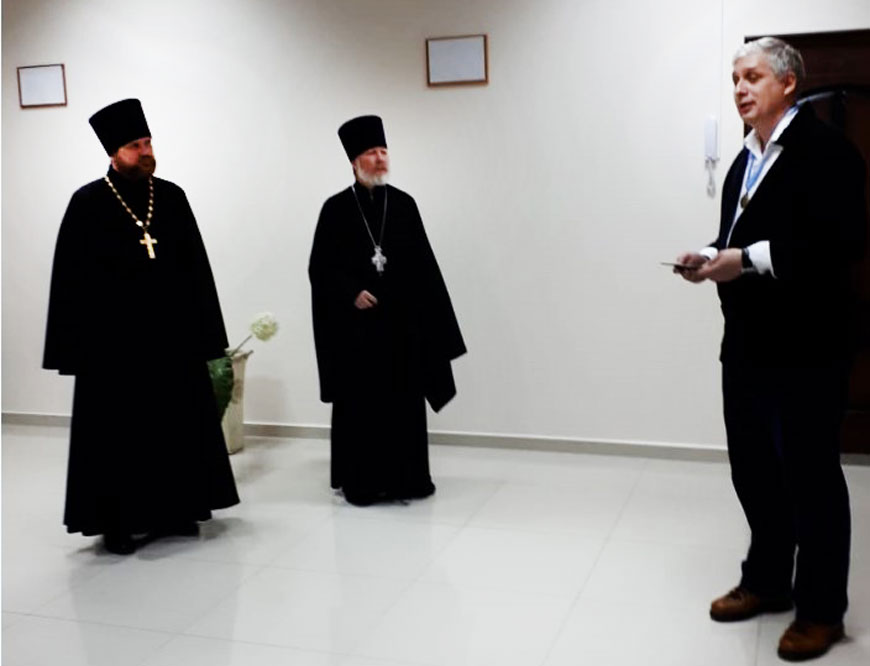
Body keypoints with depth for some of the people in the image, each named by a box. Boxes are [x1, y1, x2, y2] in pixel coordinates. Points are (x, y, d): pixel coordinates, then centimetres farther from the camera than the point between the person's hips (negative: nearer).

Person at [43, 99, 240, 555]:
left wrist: (203, 332, 3)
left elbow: (197, 267, 6)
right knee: (119, 432, 5)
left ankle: (177, 510, 27)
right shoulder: (88, 203, -5)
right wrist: (76, 346, -9)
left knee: (177, 426, 12)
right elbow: (71, 280, -5)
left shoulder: (172, 197, 5)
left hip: (172, 333, 4)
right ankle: (117, 523, 17)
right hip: (114, 339, -3)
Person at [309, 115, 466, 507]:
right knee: (360, 401, 3)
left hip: (402, 318, 3)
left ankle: (406, 478, 19)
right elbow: (320, 268, -3)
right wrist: (352, 293, -16)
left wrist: (428, 314, 2)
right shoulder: (337, 208, -1)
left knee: (404, 398, 7)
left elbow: (423, 264, 6)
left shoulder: (404, 204, 6)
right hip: (355, 322, -2)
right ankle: (361, 482, 14)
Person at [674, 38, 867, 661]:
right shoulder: (745, 160, 17)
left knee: (811, 477, 3)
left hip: (805, 347, -8)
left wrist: (749, 259, -22)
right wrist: (711, 259, 0)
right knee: (754, 471, 15)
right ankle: (767, 581, 32)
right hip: (747, 342, 8)